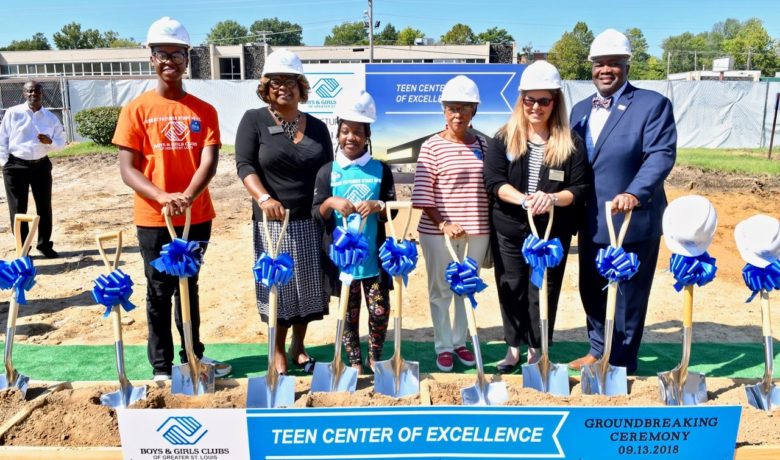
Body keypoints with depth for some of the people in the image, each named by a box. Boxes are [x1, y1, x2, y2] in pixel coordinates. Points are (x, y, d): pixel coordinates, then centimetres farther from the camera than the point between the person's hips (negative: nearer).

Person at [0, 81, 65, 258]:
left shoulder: (51, 118, 4)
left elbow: (62, 141, 7)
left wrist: (50, 141, -14)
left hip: (41, 165, 2)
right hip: (16, 166, -2)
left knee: (44, 206, 8)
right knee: (18, 209, 3)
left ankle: (45, 244, 24)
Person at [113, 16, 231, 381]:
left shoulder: (203, 111, 3)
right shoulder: (136, 109, -3)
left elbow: (209, 161, -7)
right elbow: (126, 169, -7)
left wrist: (188, 196, -26)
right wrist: (162, 197, -25)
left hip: (197, 216, 2)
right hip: (154, 220, -2)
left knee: (189, 287, 16)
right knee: (160, 292, 7)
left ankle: (194, 355, 30)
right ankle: (161, 367, 19)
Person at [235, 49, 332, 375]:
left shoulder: (316, 127, 10)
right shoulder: (254, 120, 1)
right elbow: (245, 165, -9)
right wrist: (264, 198, -25)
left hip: (311, 222, 3)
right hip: (272, 222, -3)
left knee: (308, 286, 9)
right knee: (278, 287, 3)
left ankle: (298, 347, 28)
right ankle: (278, 352, 20)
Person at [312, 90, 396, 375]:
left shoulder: (380, 169, 2)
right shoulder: (327, 172, 0)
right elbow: (316, 214, -1)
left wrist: (377, 206, -18)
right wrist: (331, 203, -20)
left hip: (374, 254, 1)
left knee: (380, 310, 5)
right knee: (349, 311, 11)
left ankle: (375, 357, 27)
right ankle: (354, 362, 27)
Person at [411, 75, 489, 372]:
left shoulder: (482, 144, 5)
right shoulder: (432, 146, -6)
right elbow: (422, 193, -9)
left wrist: (492, 225, 5)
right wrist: (442, 223, -17)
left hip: (476, 230, 4)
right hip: (438, 230, -4)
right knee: (441, 290, 8)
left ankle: (460, 341, 31)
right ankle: (443, 346, 22)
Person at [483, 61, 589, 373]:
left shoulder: (571, 143, -1)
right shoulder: (504, 138, 1)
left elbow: (580, 189, -4)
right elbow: (493, 180, -9)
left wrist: (552, 198, -24)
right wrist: (522, 199, -26)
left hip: (553, 233, -1)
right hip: (509, 230, 1)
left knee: (544, 292, 7)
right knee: (511, 289, 10)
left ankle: (536, 350, 25)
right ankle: (513, 347, 28)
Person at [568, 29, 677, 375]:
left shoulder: (652, 104, -7)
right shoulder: (580, 109, 12)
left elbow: (661, 155, -18)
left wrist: (634, 194, -32)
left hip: (633, 221, -6)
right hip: (591, 223, 6)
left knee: (627, 297, 6)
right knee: (592, 292, 17)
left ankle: (621, 366, 22)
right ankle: (597, 350, 36)